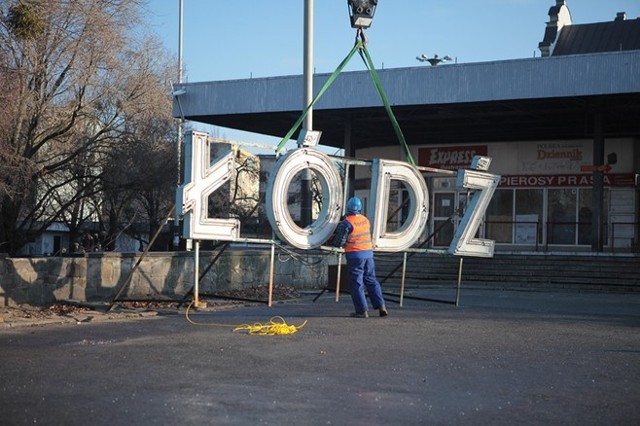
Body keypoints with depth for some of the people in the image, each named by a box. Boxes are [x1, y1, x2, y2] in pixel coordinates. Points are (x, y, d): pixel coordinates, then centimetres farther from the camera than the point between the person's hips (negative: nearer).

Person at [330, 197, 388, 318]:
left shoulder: (346, 223, -13)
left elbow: (340, 242, -12)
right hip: (368, 253, 6)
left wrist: (332, 243, 9)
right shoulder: (365, 220, 7)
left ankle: (362, 310, 0)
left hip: (355, 255, -6)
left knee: (356, 283, 1)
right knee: (371, 280, 13)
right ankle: (380, 306, 7)